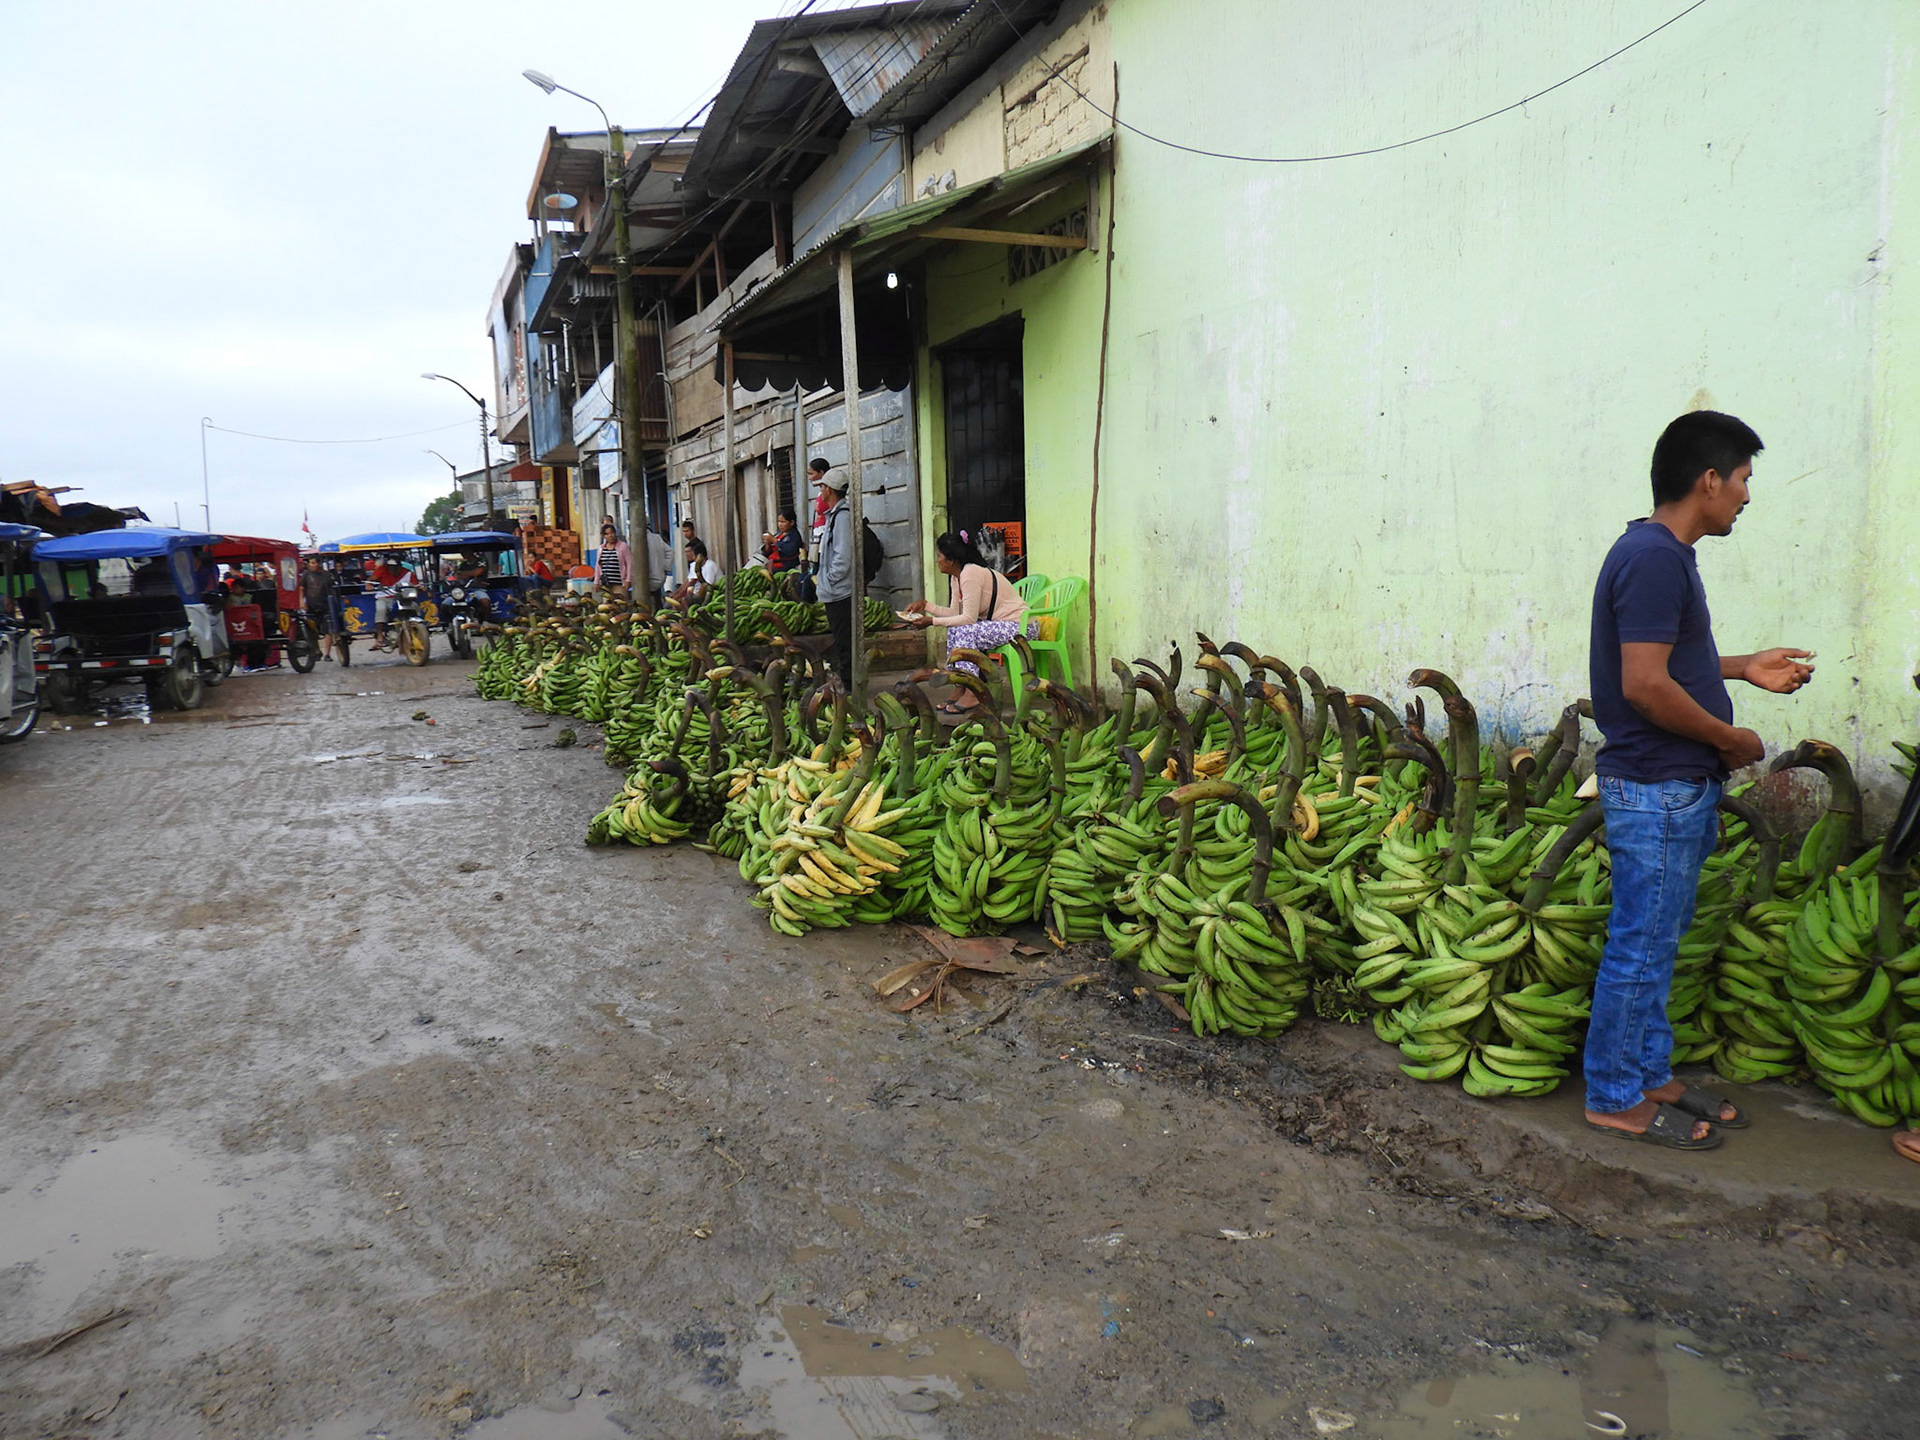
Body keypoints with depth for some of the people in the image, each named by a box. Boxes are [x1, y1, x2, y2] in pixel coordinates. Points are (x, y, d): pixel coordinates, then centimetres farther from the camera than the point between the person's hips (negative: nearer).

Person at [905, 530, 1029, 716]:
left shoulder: (971, 574, -22)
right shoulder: (957, 577, 8)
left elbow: (969, 618, -23)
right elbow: (955, 613, 7)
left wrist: (932, 621, -20)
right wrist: (926, 605, 2)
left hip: (1019, 625, -10)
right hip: (999, 623, 10)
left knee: (965, 632, -23)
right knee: (954, 630, 1)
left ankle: (972, 693, -20)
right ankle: (960, 688, 1)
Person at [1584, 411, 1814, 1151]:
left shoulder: (1664, 554, 13)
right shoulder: (1653, 559, -20)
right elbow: (1645, 684, -26)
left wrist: (1744, 667, 17)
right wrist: (1732, 738, -14)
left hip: (1679, 788, 10)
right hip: (1657, 790, -10)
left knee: (1656, 943, 18)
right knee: (1639, 947, 0)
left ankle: (1650, 1075, 30)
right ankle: (1615, 1098, 12)